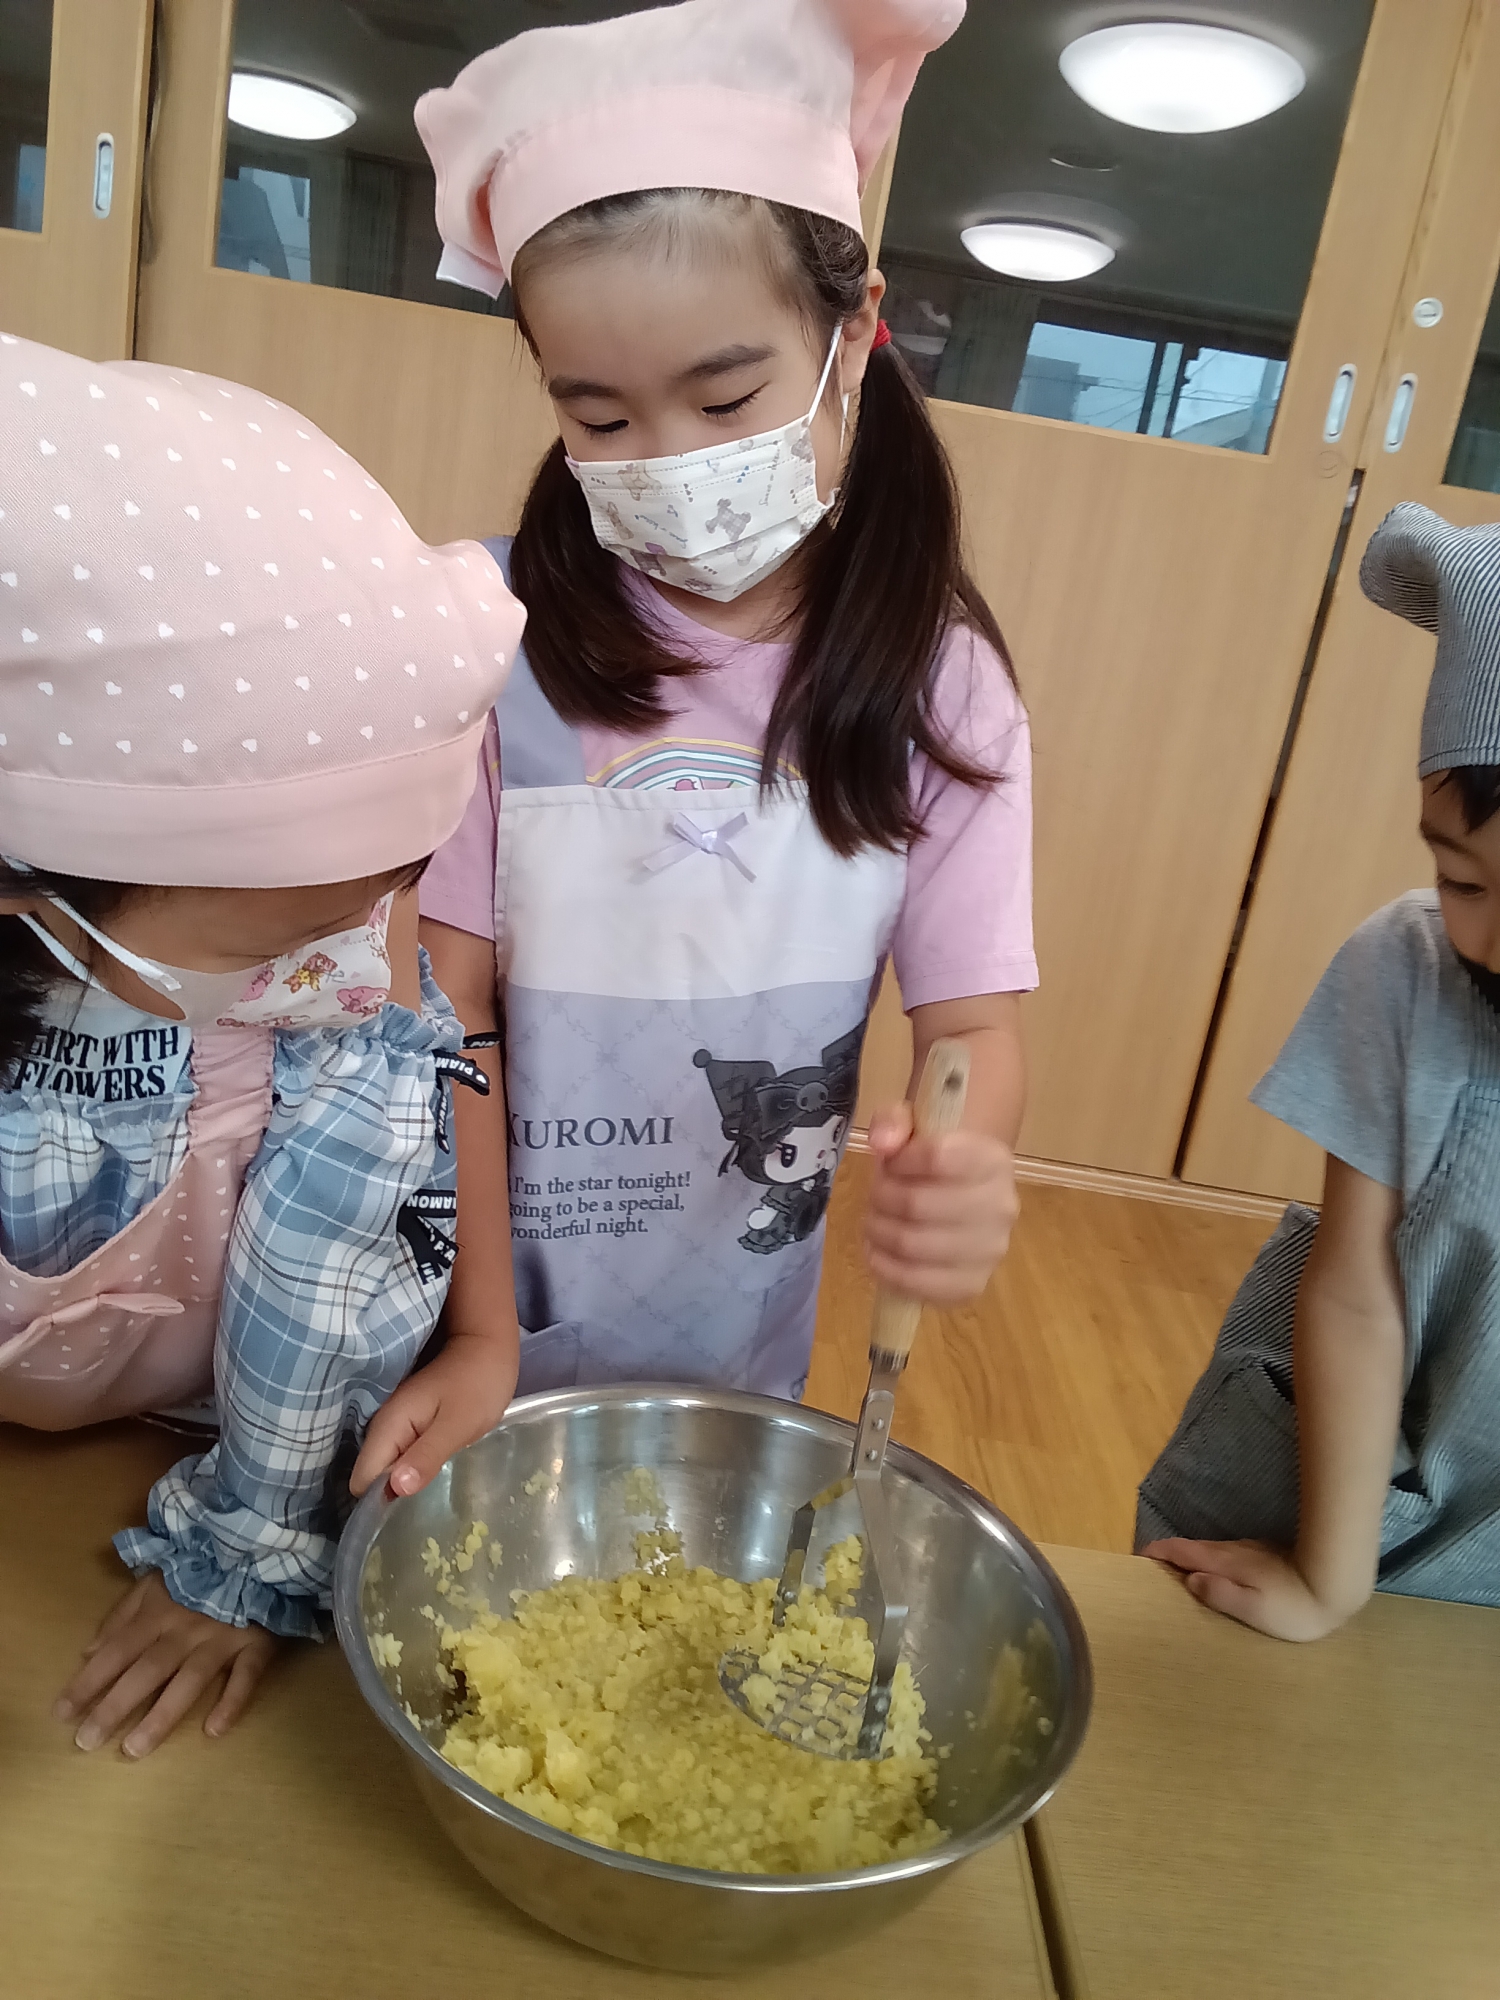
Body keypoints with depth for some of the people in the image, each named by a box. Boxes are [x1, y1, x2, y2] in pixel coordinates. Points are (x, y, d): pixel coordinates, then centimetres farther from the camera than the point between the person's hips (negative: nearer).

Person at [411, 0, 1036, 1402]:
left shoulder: (940, 690, -9)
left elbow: (973, 1014, -9)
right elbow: (451, 1004, -13)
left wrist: (963, 1172, -32)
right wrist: (483, 1333, -16)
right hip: (484, 1309, -1)